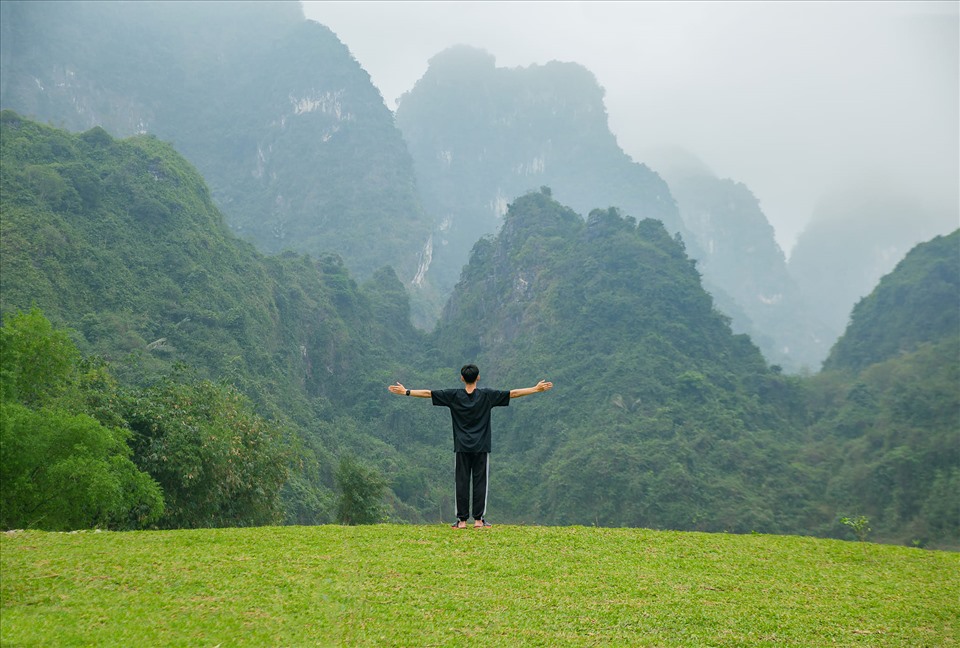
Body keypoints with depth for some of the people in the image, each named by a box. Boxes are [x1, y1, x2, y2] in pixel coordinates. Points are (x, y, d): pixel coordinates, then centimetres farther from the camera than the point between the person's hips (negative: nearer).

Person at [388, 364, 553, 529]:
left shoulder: (454, 395, 0)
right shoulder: (487, 395, -1)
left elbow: (428, 393, 2)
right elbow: (513, 393, 1)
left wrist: (406, 392, 10)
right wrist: (536, 389, 7)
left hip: (462, 447, 1)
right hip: (481, 447, -1)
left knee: (462, 482, 2)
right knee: (480, 482, 2)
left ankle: (462, 520, 2)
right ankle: (478, 520, 1)